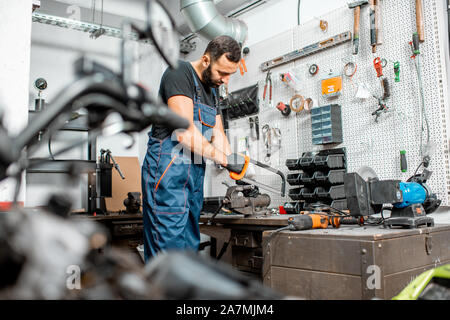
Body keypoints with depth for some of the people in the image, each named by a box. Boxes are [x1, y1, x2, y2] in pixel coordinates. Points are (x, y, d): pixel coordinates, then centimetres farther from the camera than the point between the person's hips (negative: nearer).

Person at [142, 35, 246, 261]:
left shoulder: (212, 90, 19)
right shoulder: (179, 73, -8)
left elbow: (218, 135, 17)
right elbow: (184, 132, -18)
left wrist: (234, 161, 1)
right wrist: (225, 159, -13)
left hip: (195, 174, 9)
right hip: (168, 170, -9)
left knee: (189, 247, 11)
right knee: (168, 245, -11)